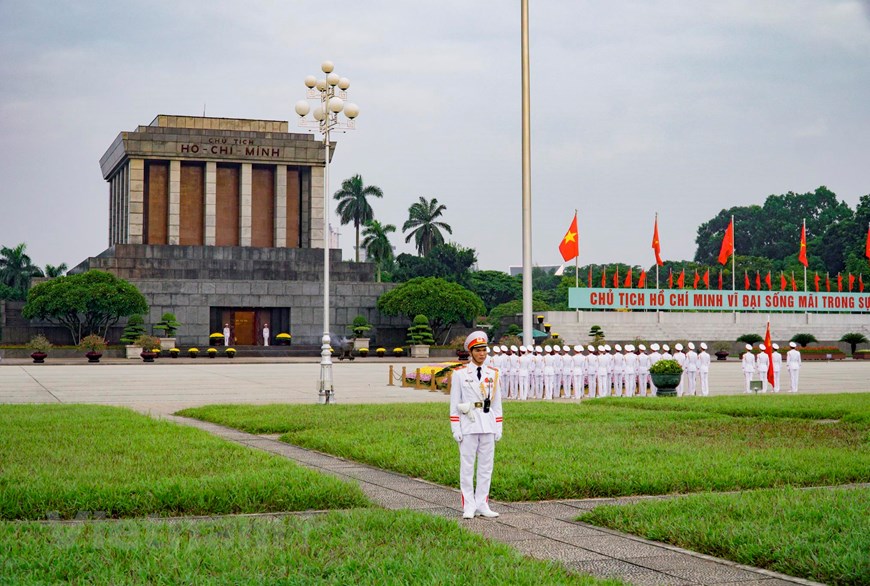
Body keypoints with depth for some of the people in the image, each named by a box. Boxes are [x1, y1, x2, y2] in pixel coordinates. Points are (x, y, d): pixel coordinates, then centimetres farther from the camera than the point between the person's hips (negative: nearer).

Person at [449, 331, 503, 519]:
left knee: (486, 466, 6)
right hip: (468, 425, -3)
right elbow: (454, 403, -1)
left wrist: (498, 428, 7)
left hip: (488, 425, 3)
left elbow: (497, 403, 12)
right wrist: (455, 429, -6)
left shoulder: (493, 374, 9)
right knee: (467, 466, -1)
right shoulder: (460, 374, 0)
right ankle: (469, 507, 4)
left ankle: (482, 504, 13)